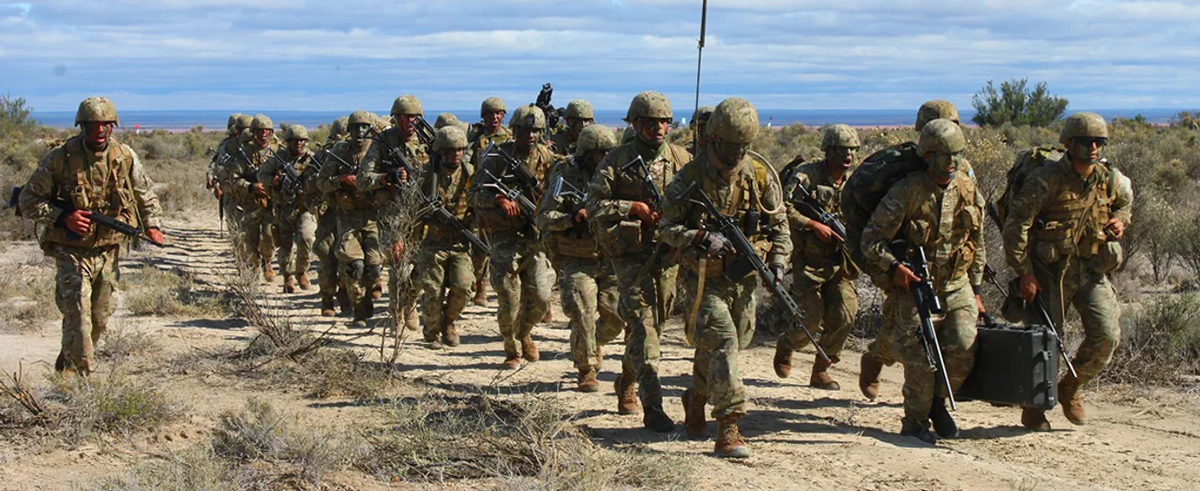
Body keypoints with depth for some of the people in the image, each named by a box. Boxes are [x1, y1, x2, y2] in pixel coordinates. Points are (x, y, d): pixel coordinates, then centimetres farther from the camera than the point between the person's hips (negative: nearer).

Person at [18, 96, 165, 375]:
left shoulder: (125, 158, -2)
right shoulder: (59, 159, -12)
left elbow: (146, 195, 14)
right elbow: (27, 200, -6)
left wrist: (152, 225, -2)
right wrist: (62, 217, -20)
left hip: (108, 250, 4)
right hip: (71, 251, -4)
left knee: (100, 320, 13)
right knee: (78, 315, -17)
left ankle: (69, 363, 37)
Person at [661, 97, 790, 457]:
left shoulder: (761, 174, 0)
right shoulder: (690, 177, -9)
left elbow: (779, 223, 8)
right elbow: (668, 227, -5)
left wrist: (778, 262, -6)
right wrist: (702, 237, -22)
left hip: (745, 277, 4)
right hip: (707, 276, -4)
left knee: (724, 345, 14)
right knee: (722, 342, -17)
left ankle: (696, 399, 42)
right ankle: (728, 431, -18)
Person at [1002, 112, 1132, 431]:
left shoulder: (1111, 180, 2)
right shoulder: (1047, 179, -15)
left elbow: (1125, 202, 26)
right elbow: (1015, 224, -15)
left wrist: (1120, 222, 3)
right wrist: (1024, 272, -16)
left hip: (1091, 269, 4)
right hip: (1050, 270, -4)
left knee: (1107, 335, -10)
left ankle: (1070, 389, 17)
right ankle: (1033, 408, 21)